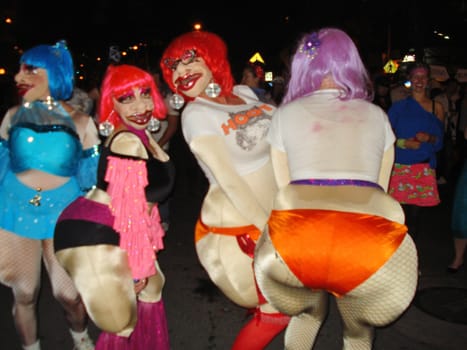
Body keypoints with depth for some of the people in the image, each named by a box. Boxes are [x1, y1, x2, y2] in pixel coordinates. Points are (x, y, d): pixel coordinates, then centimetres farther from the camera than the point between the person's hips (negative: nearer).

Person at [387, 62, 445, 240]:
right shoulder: (399, 107, 6)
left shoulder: (437, 107, 11)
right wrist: (403, 143, -14)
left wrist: (429, 138, -12)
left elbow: (440, 141, 9)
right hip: (400, 166, -2)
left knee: (414, 213, 2)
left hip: (425, 167, 2)